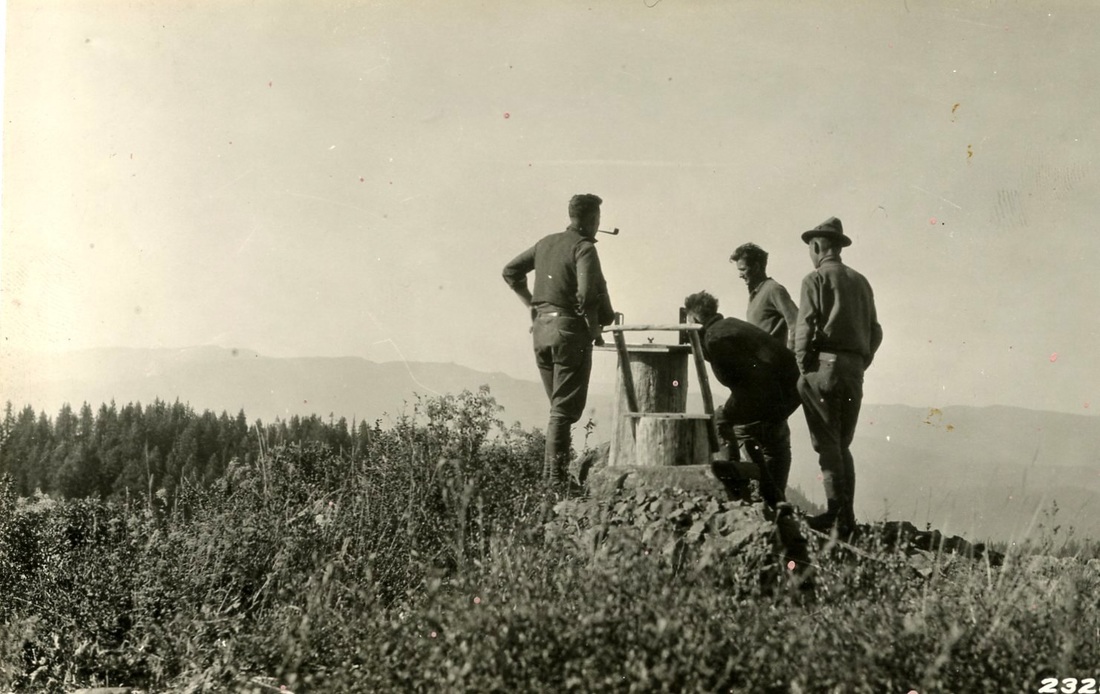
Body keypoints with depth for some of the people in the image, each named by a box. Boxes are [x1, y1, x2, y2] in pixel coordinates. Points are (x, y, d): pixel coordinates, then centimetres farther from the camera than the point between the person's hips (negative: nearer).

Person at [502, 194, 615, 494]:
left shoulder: (546, 243, 12)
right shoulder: (584, 248, -11)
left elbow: (511, 271, 20)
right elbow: (587, 294, -22)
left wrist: (530, 301, 19)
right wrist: (596, 326, -7)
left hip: (541, 327, 7)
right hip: (570, 329, -7)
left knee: (558, 405, 18)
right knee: (565, 408, -3)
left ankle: (551, 469, 18)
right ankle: (557, 477, -4)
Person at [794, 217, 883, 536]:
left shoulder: (816, 279, -1)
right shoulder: (860, 281, 17)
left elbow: (804, 327, -10)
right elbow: (875, 332, 15)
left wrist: (802, 367, -5)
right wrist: (860, 363, 18)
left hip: (825, 364, -6)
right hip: (854, 369, 6)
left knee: (827, 442, -5)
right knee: (843, 444, 11)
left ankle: (836, 510, -12)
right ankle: (847, 517, 7)